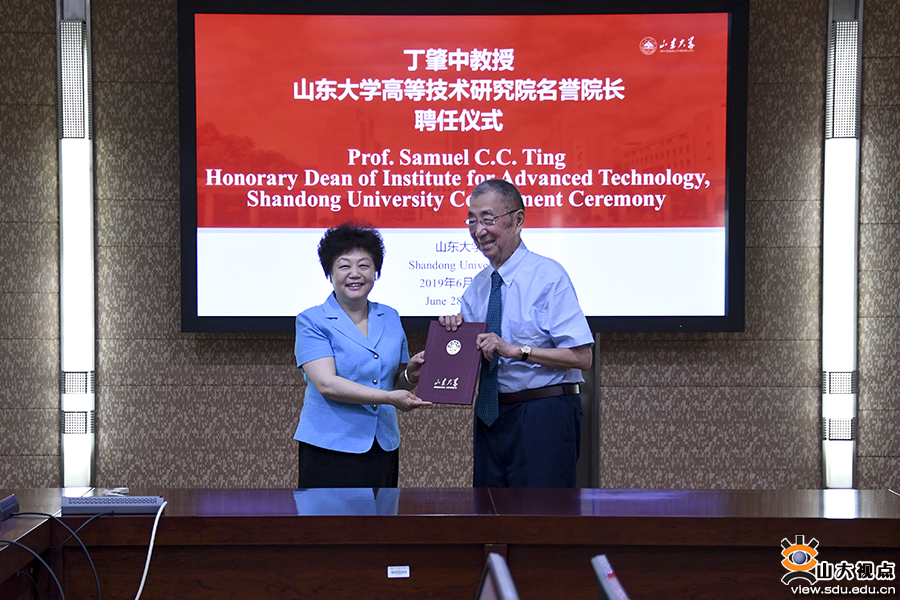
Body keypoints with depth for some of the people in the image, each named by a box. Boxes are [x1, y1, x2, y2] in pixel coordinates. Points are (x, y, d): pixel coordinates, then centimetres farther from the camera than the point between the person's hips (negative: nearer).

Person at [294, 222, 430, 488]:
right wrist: (389, 398, -22)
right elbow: (326, 384, -16)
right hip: (330, 447, -4)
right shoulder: (312, 321, -3)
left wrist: (410, 374, -5)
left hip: (383, 446, 5)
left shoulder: (390, 318, 12)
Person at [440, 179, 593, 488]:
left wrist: (516, 349, -23)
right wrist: (454, 329, -4)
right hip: (490, 416, 7)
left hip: (542, 416, -7)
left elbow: (582, 357, -16)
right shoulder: (477, 286, 12)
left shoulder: (548, 275, -10)